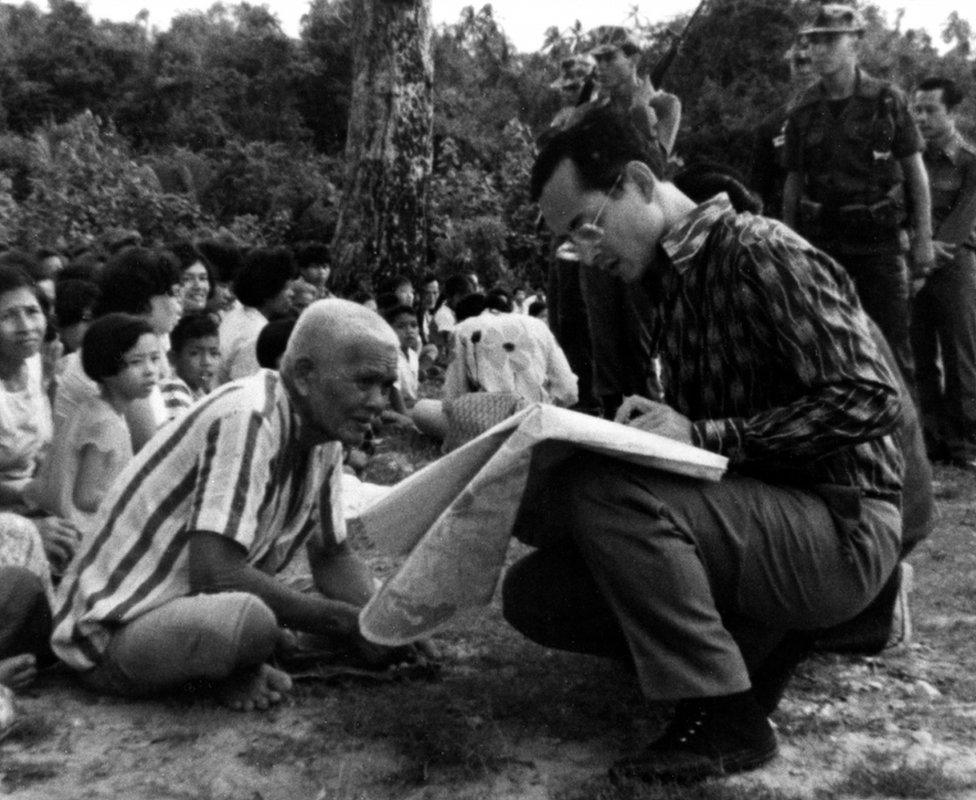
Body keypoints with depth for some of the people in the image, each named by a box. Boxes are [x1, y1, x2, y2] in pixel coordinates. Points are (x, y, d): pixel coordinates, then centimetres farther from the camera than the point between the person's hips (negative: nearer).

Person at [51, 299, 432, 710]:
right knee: (251, 619, -35)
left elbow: (333, 555, 11)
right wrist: (351, 622, -26)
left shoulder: (324, 434, 1)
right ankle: (233, 670, -6)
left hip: (194, 604, 8)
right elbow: (215, 571, -33)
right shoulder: (248, 418, -26)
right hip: (112, 629, -8)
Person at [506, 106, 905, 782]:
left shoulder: (760, 251, -14)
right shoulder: (664, 278, 12)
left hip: (843, 529, -8)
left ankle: (725, 718, -16)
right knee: (532, 593, -4)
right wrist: (649, 425, -1)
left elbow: (869, 401, -20)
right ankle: (746, 644, 2)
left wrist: (705, 435, -24)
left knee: (602, 490, -31)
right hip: (756, 510, 8)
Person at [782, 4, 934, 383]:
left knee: (891, 340, -1)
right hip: (821, 237, 2)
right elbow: (794, 182, 10)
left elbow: (915, 170, 2)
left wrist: (923, 238, -3)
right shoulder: (803, 110, 6)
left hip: (879, 237, -2)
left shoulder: (887, 100, 0)